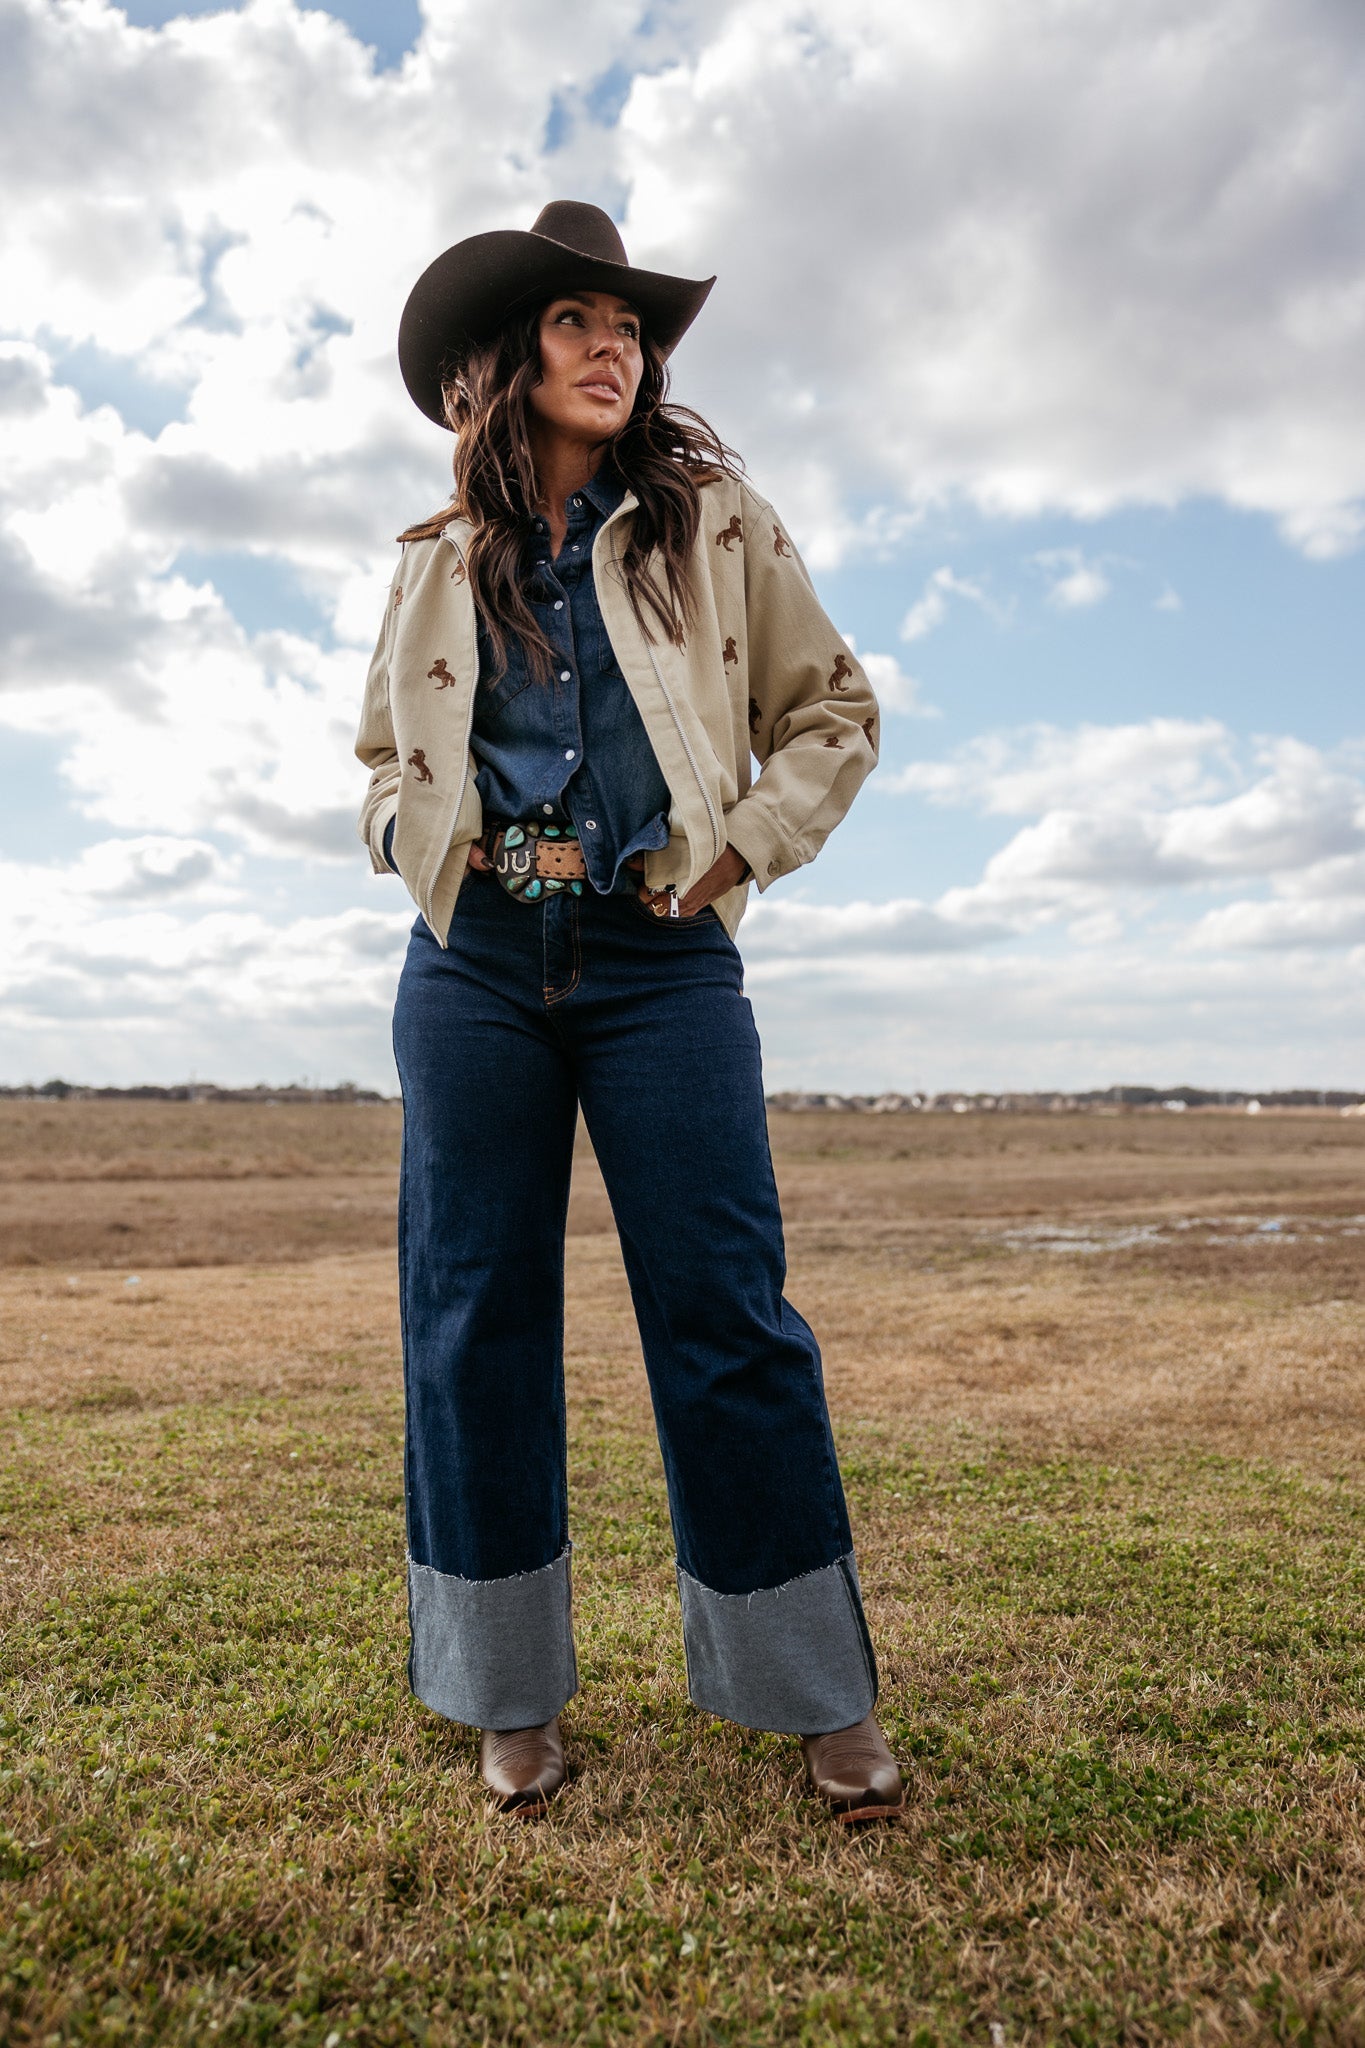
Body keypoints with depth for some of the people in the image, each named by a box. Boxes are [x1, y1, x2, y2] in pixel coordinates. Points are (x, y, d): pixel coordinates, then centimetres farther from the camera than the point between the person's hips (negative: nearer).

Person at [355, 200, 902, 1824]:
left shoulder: (714, 521, 9)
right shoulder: (439, 563, 15)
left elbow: (834, 711, 11)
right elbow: (383, 760, 25)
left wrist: (744, 844, -4)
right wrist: (423, 840, 3)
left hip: (659, 960, -2)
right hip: (474, 965, 3)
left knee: (725, 1315, -4)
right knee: (474, 1320, 3)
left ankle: (819, 1696, 12)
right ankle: (512, 1697, 19)